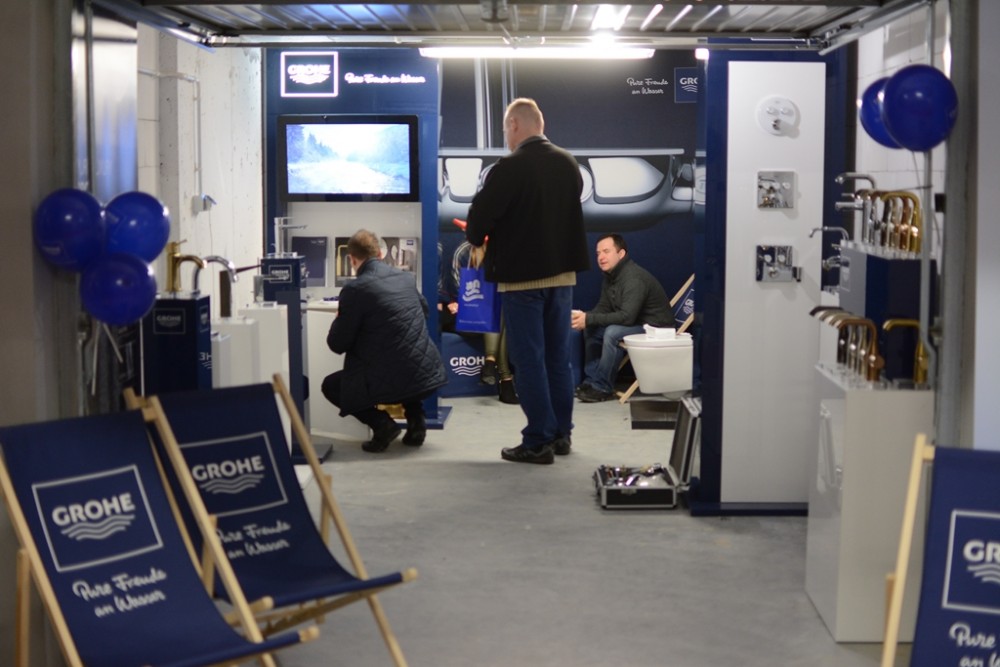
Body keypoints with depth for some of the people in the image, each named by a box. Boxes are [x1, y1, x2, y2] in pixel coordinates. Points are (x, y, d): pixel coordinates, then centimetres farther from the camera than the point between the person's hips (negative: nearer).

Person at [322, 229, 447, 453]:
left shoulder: (355, 289, -9)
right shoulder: (407, 277, 10)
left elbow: (337, 344, -3)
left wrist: (340, 319, 18)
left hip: (392, 381, -6)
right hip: (428, 374, 6)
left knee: (330, 386, 17)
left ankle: (381, 423, -1)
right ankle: (415, 419, 20)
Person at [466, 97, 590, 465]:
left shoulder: (509, 168, -17)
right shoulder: (568, 163, 5)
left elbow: (480, 214, -15)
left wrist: (477, 239, 6)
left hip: (522, 276, -6)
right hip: (562, 271, 7)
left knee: (529, 359, 0)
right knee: (558, 357, 14)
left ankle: (539, 441, 1)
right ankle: (562, 433, 20)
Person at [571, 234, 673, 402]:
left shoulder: (634, 279, -25)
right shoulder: (610, 277, 5)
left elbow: (627, 317, -33)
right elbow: (603, 308, 7)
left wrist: (589, 319, -33)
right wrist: (584, 318, -15)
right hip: (636, 324, 10)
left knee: (612, 333, -29)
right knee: (592, 329, 2)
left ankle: (603, 387, -18)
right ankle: (591, 381, 2)